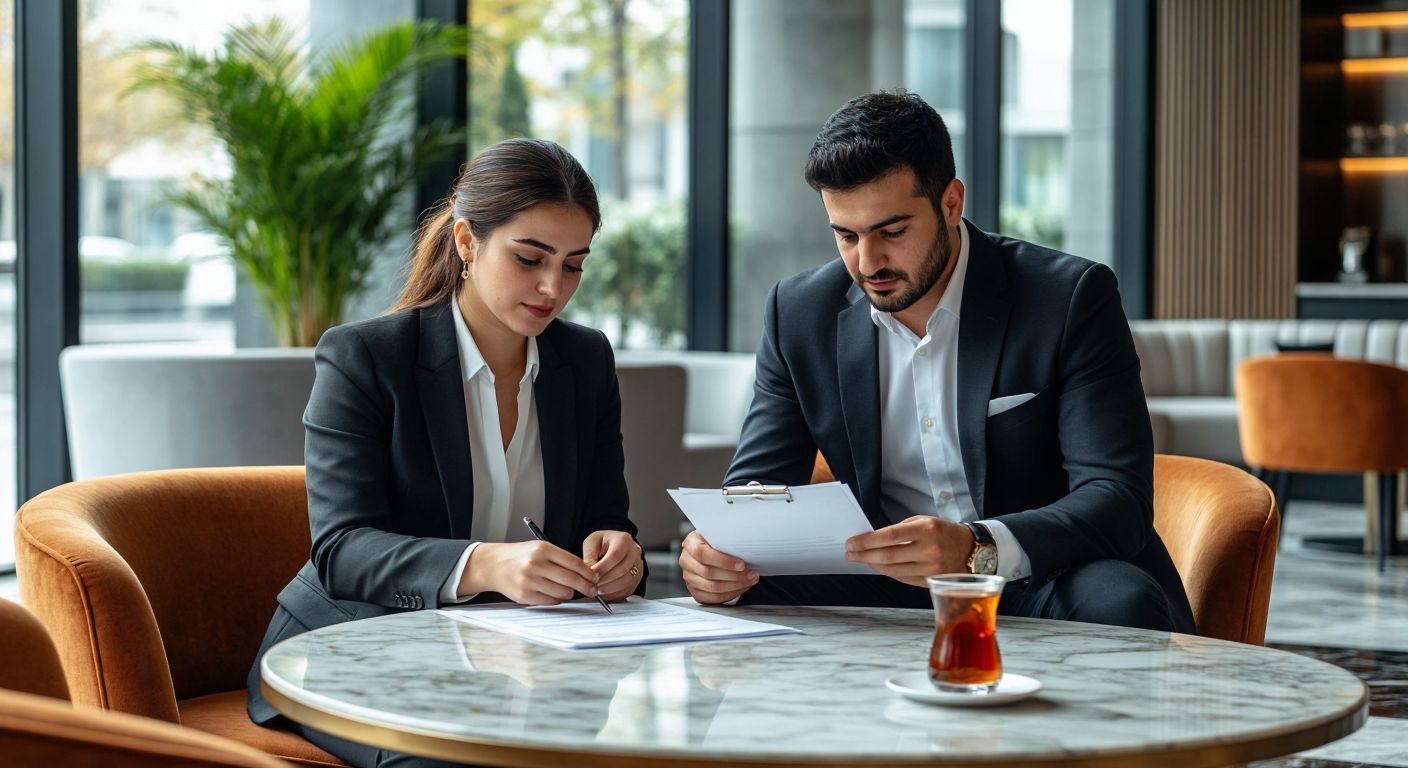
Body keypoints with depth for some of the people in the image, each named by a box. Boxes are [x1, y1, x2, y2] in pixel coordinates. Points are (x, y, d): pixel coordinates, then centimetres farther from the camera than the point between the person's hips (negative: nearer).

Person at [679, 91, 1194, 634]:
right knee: (747, 594, -25)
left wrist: (977, 549, -38)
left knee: (1116, 600, -35)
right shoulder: (800, 312, 1)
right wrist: (719, 549, -22)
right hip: (886, 591, 2)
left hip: (1042, 583, -2)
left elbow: (1118, 498, -19)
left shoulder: (1071, 299, -12)